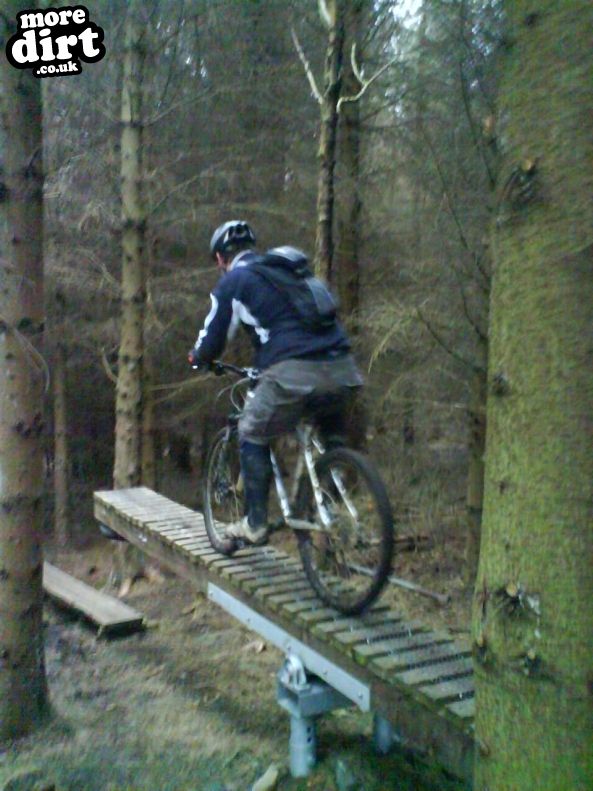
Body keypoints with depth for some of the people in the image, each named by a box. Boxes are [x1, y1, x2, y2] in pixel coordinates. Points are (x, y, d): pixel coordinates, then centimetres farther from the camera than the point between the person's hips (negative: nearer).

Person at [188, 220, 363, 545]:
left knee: (253, 436, 17)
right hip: (341, 370, 6)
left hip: (292, 371, -6)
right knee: (329, 431, 36)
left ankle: (255, 523, 16)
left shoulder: (232, 281, 10)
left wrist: (198, 358, 36)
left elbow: (213, 339, 13)